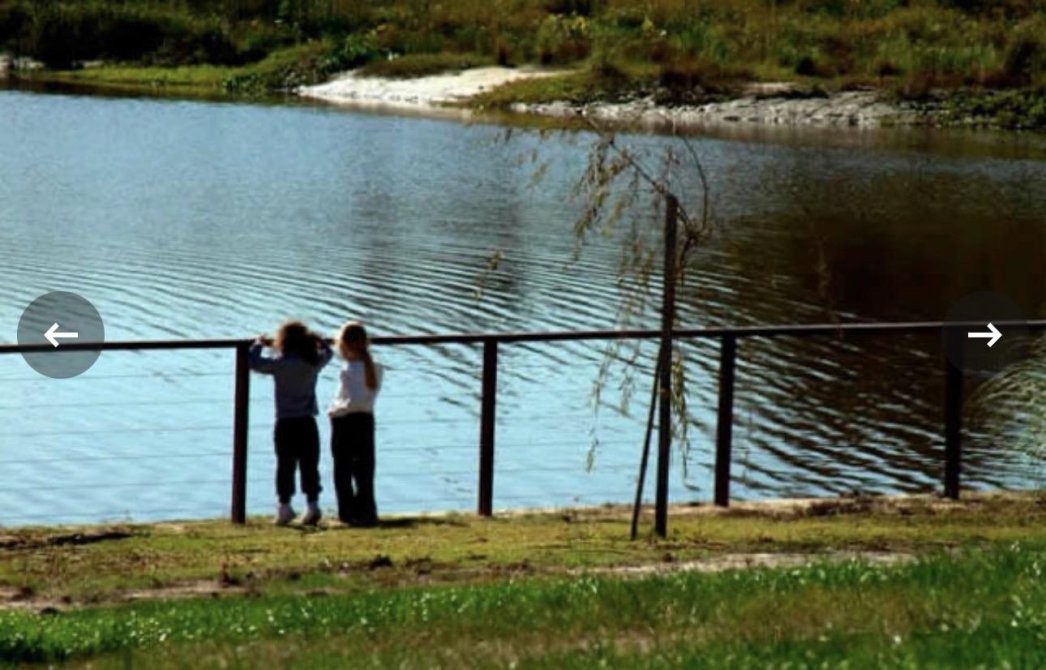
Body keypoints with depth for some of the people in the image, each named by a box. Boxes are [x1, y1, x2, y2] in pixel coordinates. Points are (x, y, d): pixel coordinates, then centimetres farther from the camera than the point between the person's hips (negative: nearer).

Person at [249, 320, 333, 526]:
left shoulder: (280, 364, -10)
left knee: (285, 465, 2)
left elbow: (254, 362, -6)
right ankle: (313, 504, 3)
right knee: (309, 465, 6)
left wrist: (258, 344, 10)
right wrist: (316, 339, 33)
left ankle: (284, 505, 1)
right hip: (308, 423, 3)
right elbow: (327, 352, 24)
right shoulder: (313, 362, 3)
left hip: (286, 424, -3)